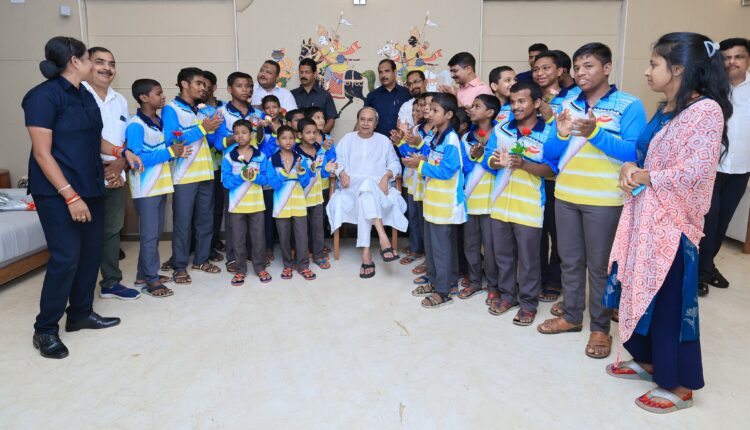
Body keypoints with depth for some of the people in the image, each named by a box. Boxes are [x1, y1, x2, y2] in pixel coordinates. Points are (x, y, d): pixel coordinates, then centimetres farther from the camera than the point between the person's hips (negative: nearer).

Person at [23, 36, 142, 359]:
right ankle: (45, 329, 7)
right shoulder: (44, 95, -13)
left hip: (90, 187, 8)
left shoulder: (85, 96, 11)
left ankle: (80, 313, 25)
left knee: (90, 252, 10)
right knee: (66, 256, -8)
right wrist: (70, 196, -22)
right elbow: (42, 153, -17)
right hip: (58, 192, -8)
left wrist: (121, 151, 9)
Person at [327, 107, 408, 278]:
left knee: (367, 186, -39)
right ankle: (383, 238, -49)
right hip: (352, 186, 0)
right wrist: (342, 173, -11)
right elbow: (338, 161, 10)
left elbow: (394, 164, 9)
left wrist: (386, 176, -11)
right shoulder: (347, 139, 21)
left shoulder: (384, 140, 19)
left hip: (378, 187, 0)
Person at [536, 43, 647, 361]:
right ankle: (571, 315, 29)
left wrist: (595, 133, -25)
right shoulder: (567, 104, 8)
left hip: (604, 199, -4)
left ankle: (600, 327, 20)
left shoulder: (629, 105, -5)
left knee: (599, 265, 5)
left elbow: (634, 152, -15)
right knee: (569, 260, 13)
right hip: (565, 195, 5)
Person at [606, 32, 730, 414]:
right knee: (642, 290, 17)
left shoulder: (706, 109, -15)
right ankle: (647, 360, 35)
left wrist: (647, 178, -13)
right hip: (644, 216, 9)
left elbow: (697, 170, -23)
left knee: (669, 301, 2)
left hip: (672, 221, -8)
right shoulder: (665, 110, 11)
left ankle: (680, 386, 18)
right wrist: (629, 168, -5)